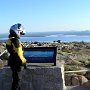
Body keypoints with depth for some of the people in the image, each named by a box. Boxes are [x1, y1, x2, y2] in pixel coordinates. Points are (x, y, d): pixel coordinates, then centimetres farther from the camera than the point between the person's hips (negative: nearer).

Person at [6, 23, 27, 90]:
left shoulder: (10, 40, 9)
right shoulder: (15, 40, -23)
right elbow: (19, 53, -23)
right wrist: (24, 62, -12)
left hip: (12, 61, 10)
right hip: (16, 63, -10)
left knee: (16, 78, 23)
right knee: (17, 79, 2)